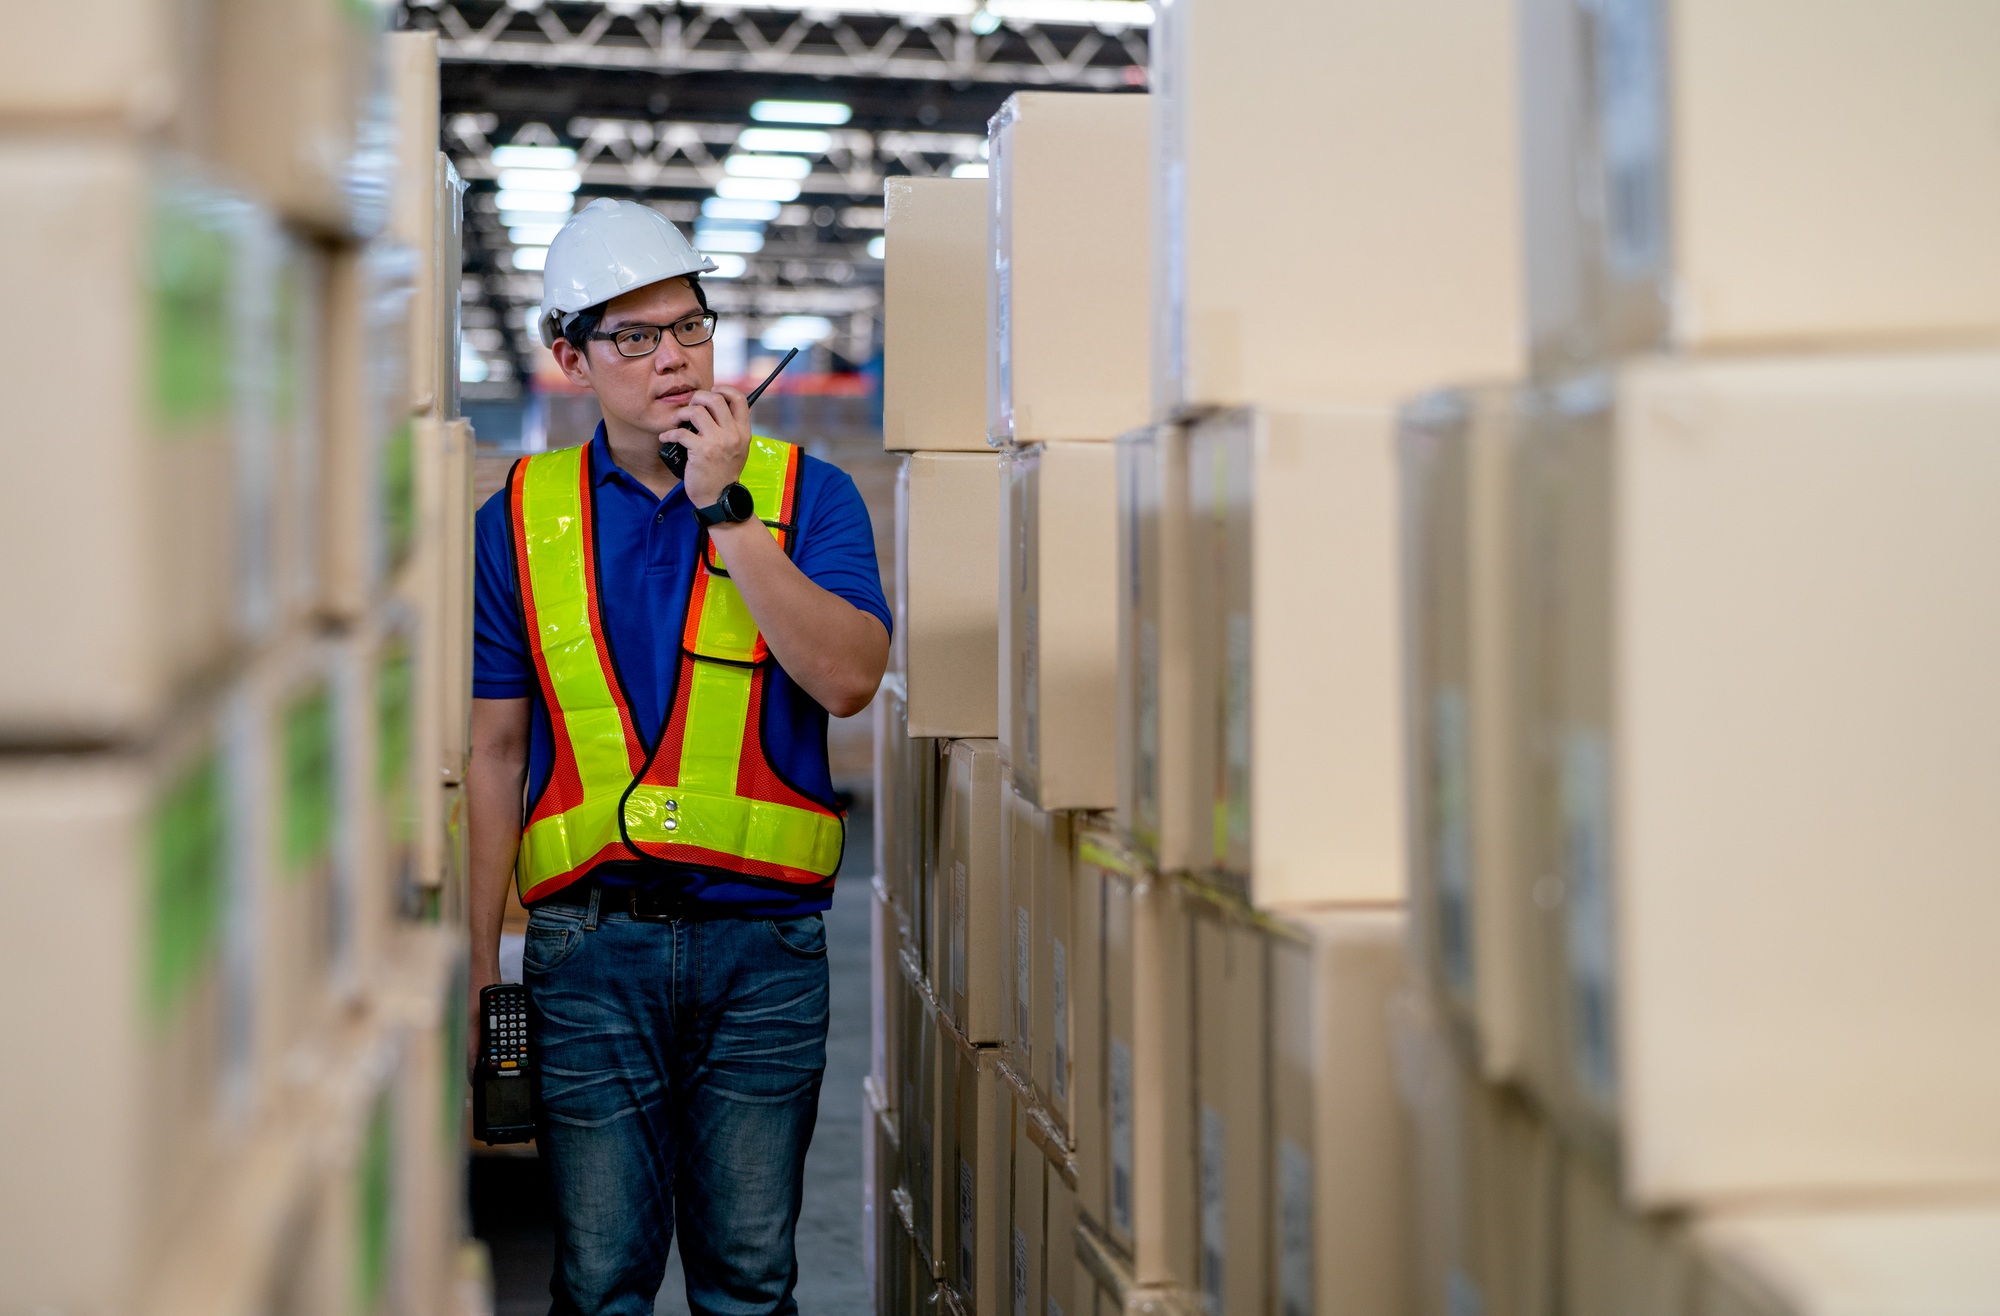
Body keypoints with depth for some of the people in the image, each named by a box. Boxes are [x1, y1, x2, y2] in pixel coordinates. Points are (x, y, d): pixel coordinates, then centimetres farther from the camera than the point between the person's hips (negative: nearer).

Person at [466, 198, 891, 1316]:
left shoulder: (808, 494, 5)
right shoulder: (521, 518, 7)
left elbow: (849, 680, -11)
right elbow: (495, 752, 7)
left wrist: (727, 512, -13)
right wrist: (480, 968, 4)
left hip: (764, 940, 0)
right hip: (589, 944, 0)